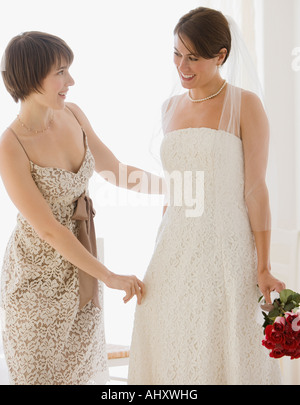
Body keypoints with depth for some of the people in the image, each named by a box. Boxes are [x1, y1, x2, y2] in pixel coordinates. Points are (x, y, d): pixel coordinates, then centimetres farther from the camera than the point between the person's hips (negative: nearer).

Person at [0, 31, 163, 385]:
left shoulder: (73, 115, -6)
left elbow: (115, 170, 7)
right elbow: (49, 229, -23)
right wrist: (109, 277, -19)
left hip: (80, 259, 6)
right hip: (39, 272, -6)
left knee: (82, 363, 19)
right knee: (42, 369, 12)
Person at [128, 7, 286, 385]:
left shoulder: (245, 105, -7)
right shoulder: (170, 107, 10)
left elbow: (255, 188, -9)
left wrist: (263, 268, -10)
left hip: (226, 247, -5)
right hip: (175, 250, 5)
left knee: (226, 353, 4)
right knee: (173, 351, 11)